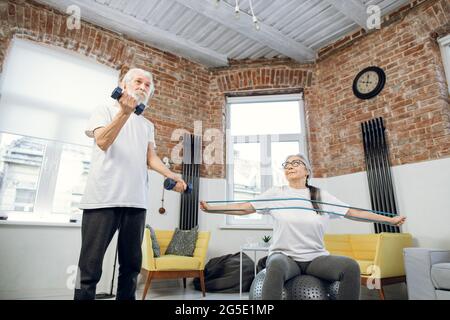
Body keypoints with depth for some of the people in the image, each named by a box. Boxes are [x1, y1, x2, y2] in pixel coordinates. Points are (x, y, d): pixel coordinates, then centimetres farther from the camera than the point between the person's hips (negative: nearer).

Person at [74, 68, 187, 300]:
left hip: (136, 200, 5)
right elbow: (102, 142, -9)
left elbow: (151, 159, 12)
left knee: (131, 265, 9)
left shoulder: (147, 125, 22)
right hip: (103, 198, -4)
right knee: (90, 266, 0)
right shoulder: (106, 111, 9)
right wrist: (125, 111, -18)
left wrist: (172, 176, -4)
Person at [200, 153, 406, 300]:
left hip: (316, 258, 3)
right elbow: (244, 208, -2)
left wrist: (390, 220, 8)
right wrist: (210, 208, -12)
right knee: (276, 267, -38)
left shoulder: (322, 196, 8)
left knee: (350, 266, -25)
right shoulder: (276, 194, 3)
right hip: (284, 256, -2)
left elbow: (354, 213, 10)